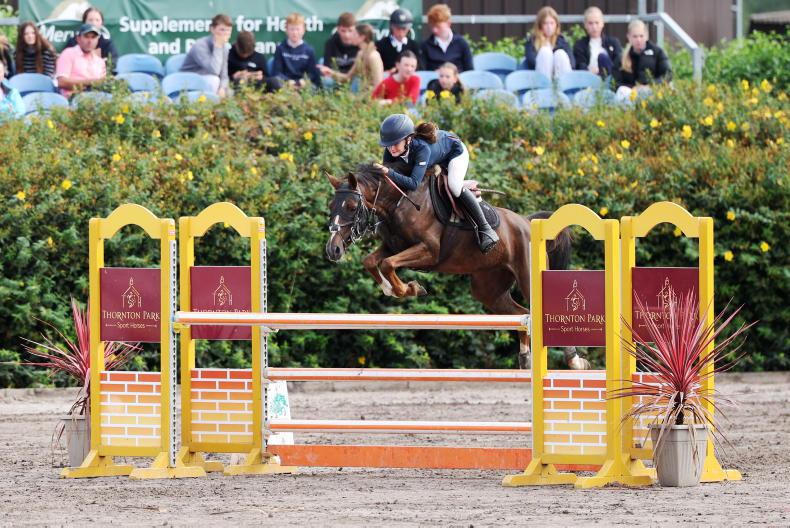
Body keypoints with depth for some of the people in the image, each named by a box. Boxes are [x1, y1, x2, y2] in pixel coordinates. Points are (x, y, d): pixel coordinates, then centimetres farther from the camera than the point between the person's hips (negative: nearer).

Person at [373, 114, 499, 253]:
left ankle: (485, 230, -19)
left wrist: (389, 172, -63)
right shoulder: (390, 151, -29)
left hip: (455, 150, -7)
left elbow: (413, 183, -53)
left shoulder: (422, 148, -47)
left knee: (454, 186, -28)